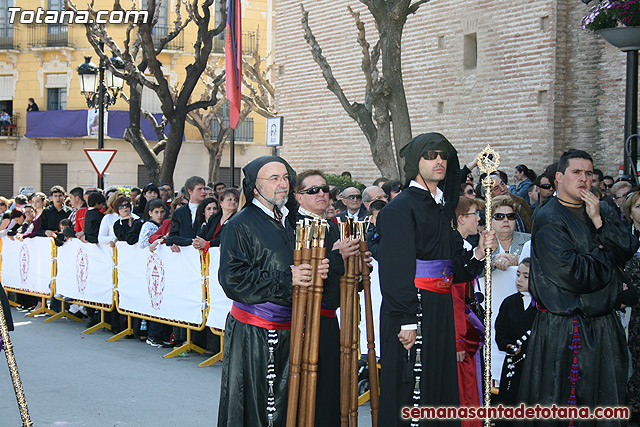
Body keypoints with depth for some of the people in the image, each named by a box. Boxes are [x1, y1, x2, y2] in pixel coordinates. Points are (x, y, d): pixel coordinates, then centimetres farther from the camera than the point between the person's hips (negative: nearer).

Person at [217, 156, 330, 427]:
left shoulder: (292, 221, 14)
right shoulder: (241, 224, -7)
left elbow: (301, 268, 24)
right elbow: (232, 278, -17)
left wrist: (318, 271, -1)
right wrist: (285, 278, -23)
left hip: (288, 331, 6)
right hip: (252, 333, -6)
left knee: (283, 404, 10)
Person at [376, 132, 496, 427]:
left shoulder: (444, 208, 17)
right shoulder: (401, 207, -8)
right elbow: (396, 268, -17)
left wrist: (479, 253, -2)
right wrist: (406, 321, -22)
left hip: (442, 310, 8)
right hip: (413, 309, -8)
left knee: (442, 385, 11)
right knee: (411, 394, -5)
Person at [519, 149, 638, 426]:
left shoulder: (604, 212, 12)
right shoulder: (548, 220, -8)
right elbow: (570, 272, -18)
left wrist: (598, 221, -11)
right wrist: (606, 256, -4)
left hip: (604, 323, 6)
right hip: (562, 327, -6)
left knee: (607, 394, 10)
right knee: (559, 402, 0)